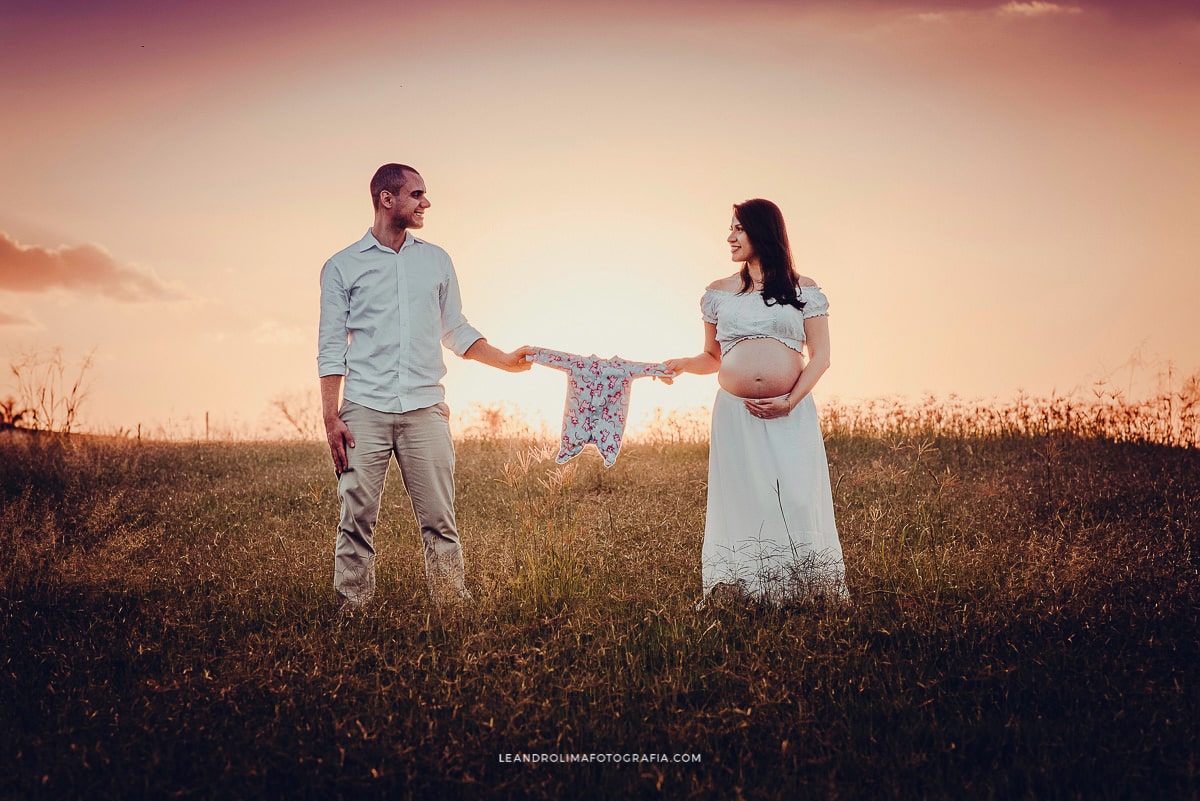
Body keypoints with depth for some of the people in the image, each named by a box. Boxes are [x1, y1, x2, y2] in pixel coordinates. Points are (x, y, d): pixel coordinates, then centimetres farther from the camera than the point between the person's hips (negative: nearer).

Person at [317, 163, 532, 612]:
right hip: (364, 411, -2)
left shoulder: (436, 260, 15)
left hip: (425, 409, 2)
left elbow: (456, 331, 21)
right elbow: (331, 348, 4)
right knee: (356, 519, -2)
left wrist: (507, 361, 11)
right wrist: (331, 418, -4)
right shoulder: (342, 266, 7)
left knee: (439, 520, -1)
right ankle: (351, 615, 6)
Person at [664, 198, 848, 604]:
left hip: (792, 414, -1)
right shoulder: (719, 292, 13)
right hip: (736, 414, 2)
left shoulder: (803, 290, 7)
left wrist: (790, 402, -11)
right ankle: (744, 597, 6)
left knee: (797, 503, -6)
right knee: (743, 503, -1)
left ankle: (802, 598, 3)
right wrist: (682, 364, -4)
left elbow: (820, 355, 2)